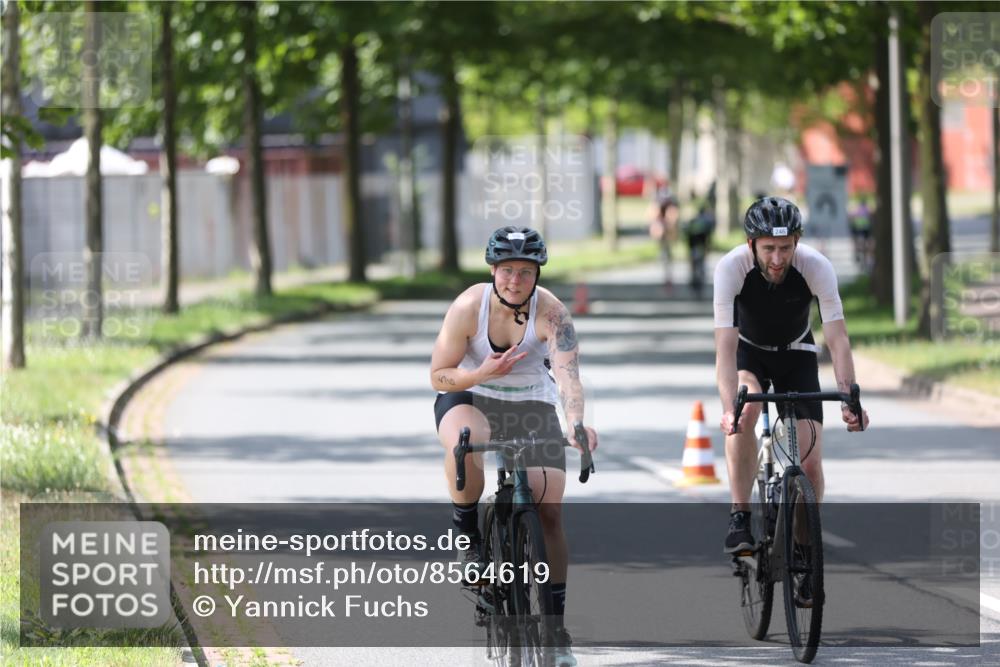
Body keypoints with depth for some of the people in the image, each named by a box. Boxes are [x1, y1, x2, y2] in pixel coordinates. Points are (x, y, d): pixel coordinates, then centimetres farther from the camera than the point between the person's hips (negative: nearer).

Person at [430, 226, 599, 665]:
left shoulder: (551, 314, -23)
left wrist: (575, 424, -55)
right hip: (470, 396, -1)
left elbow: (568, 374, -36)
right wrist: (482, 373, -33)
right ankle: (469, 541, -15)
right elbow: (438, 376, -13)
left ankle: (555, 624, 4)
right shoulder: (468, 307, -21)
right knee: (464, 443, -38)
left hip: (532, 405, 1)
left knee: (550, 513, -8)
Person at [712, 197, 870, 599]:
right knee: (746, 410, -35)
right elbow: (726, 347, -37)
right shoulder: (731, 268, -32)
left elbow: (837, 339, -33)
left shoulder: (816, 267, -30)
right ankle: (740, 519, -24)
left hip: (796, 355, 1)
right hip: (749, 350, -1)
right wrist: (729, 408, -52)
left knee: (810, 464, -10)